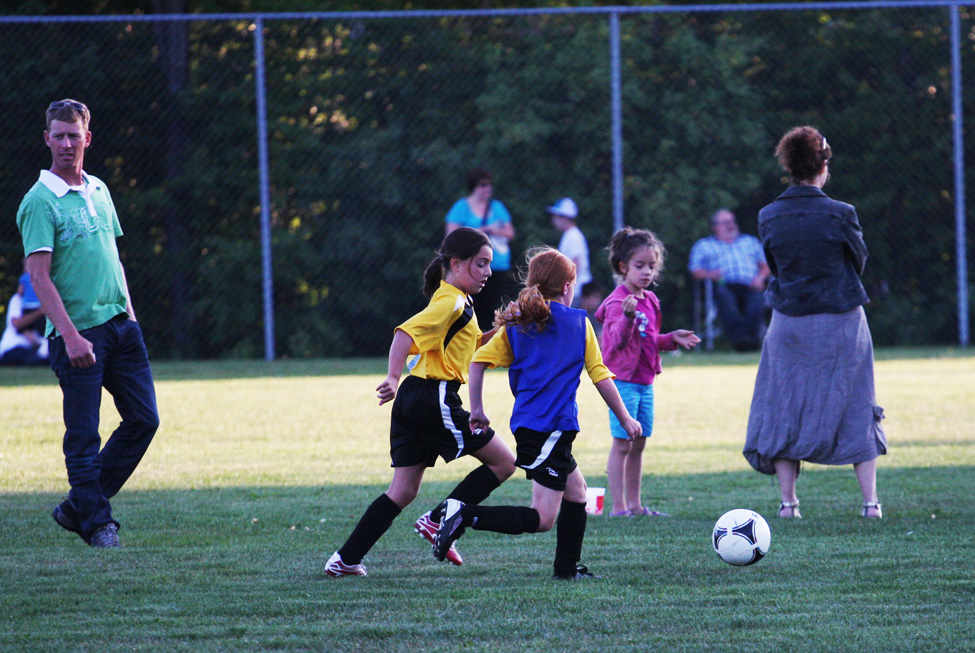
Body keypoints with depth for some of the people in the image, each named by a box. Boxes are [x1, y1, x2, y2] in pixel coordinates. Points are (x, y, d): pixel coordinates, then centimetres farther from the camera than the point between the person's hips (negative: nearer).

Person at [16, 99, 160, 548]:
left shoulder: (99, 191, 15)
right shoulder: (40, 202, -8)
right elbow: (39, 276, -13)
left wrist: (129, 313, 16)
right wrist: (70, 335, -20)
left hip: (120, 325, 7)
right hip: (78, 333, -7)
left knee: (143, 419, 5)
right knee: (83, 434, -4)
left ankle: (78, 508, 16)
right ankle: (96, 522, 7)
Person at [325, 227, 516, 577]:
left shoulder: (456, 302, 21)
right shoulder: (452, 302, -11)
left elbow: (469, 344, 36)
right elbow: (406, 332, -23)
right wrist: (393, 378, -34)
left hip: (413, 402, 10)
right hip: (436, 399, -10)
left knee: (403, 490, 9)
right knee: (503, 462, 0)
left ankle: (346, 559, 4)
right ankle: (439, 520, -1)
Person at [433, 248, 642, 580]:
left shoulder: (516, 325, 13)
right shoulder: (578, 322, 3)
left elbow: (478, 361, 3)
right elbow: (600, 376, 6)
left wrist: (477, 411, 11)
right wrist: (625, 419, 15)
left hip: (527, 424, 7)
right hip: (553, 426, -7)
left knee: (576, 491, 23)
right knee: (542, 518, -10)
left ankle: (568, 567, 23)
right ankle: (465, 515, -25)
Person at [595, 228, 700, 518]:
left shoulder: (649, 300, 13)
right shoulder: (617, 302, -14)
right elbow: (619, 340, -28)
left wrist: (672, 339, 8)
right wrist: (628, 316, -45)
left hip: (644, 382, 8)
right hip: (622, 381, -8)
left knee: (638, 444, 12)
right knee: (622, 443, -8)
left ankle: (634, 504, 18)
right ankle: (619, 506, -7)